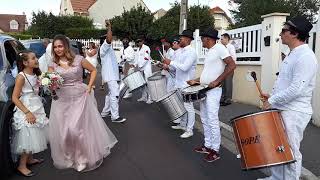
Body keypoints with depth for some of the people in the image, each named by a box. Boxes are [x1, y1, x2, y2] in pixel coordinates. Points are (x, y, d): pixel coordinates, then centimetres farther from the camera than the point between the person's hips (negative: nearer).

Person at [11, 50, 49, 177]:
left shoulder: (35, 75, 4)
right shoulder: (21, 77, -17)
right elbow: (14, 98, -17)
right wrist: (27, 112, -22)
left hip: (37, 108, 7)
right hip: (26, 110, -7)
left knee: (33, 135, 17)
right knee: (27, 137, 0)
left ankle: (30, 159, 34)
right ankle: (21, 166, 15)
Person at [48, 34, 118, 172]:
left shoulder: (78, 59, -4)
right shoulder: (53, 65, 3)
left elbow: (93, 70, 6)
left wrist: (89, 87, -3)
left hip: (80, 98, -3)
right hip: (62, 100, 3)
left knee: (78, 128, -2)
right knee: (63, 131, 8)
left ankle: (85, 157, 22)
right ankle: (67, 158, 33)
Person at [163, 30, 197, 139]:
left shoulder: (191, 52, -15)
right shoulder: (183, 51, 15)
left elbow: (184, 67, -26)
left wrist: (170, 62, -21)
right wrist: (169, 66, 7)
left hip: (187, 85, -9)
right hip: (180, 83, 9)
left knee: (188, 107, -1)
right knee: (182, 106, 17)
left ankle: (189, 130, 7)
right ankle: (182, 124, 31)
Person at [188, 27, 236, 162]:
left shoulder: (219, 48, -10)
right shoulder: (209, 52, 17)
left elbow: (232, 65, -19)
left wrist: (216, 82, -21)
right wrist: (196, 81, 16)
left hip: (213, 91, -10)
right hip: (203, 90, 10)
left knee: (212, 121, -5)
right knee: (205, 120, 14)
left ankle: (215, 151, 7)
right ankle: (207, 146, 26)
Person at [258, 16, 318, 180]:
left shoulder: (305, 57, -18)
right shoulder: (293, 54, 13)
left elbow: (296, 89, -25)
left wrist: (271, 101, -16)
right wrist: (272, 97, 10)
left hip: (294, 113, -10)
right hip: (281, 109, 10)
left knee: (290, 152, 5)